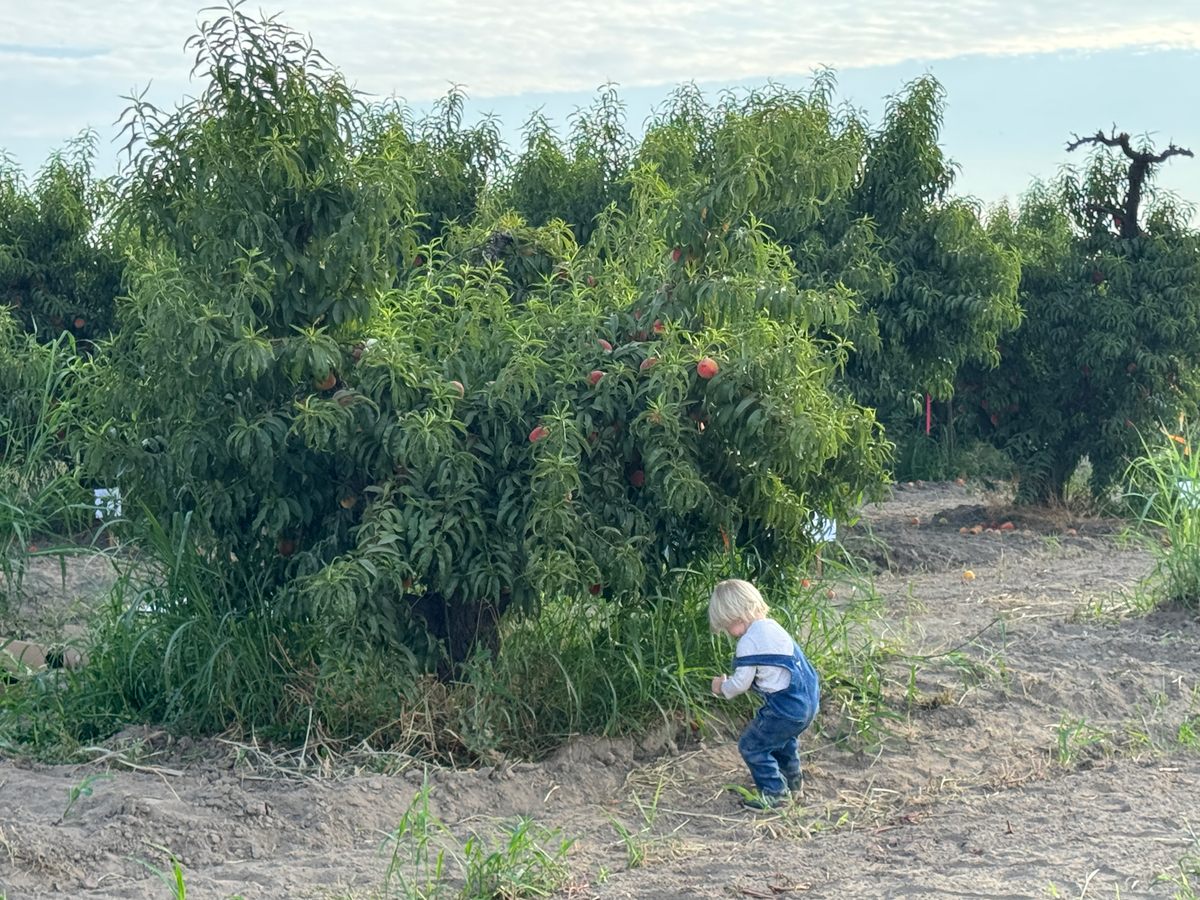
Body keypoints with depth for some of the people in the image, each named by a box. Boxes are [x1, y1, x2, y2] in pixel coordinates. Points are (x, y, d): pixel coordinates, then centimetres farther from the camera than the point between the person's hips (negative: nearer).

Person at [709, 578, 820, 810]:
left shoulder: (749, 641, -17)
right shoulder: (772, 626, 12)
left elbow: (741, 682, -13)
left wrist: (723, 688, 9)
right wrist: (730, 682, 18)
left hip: (787, 708, -10)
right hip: (808, 702, 10)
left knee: (751, 745, 4)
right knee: (784, 737, 35)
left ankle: (774, 791, 11)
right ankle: (792, 778, 53)